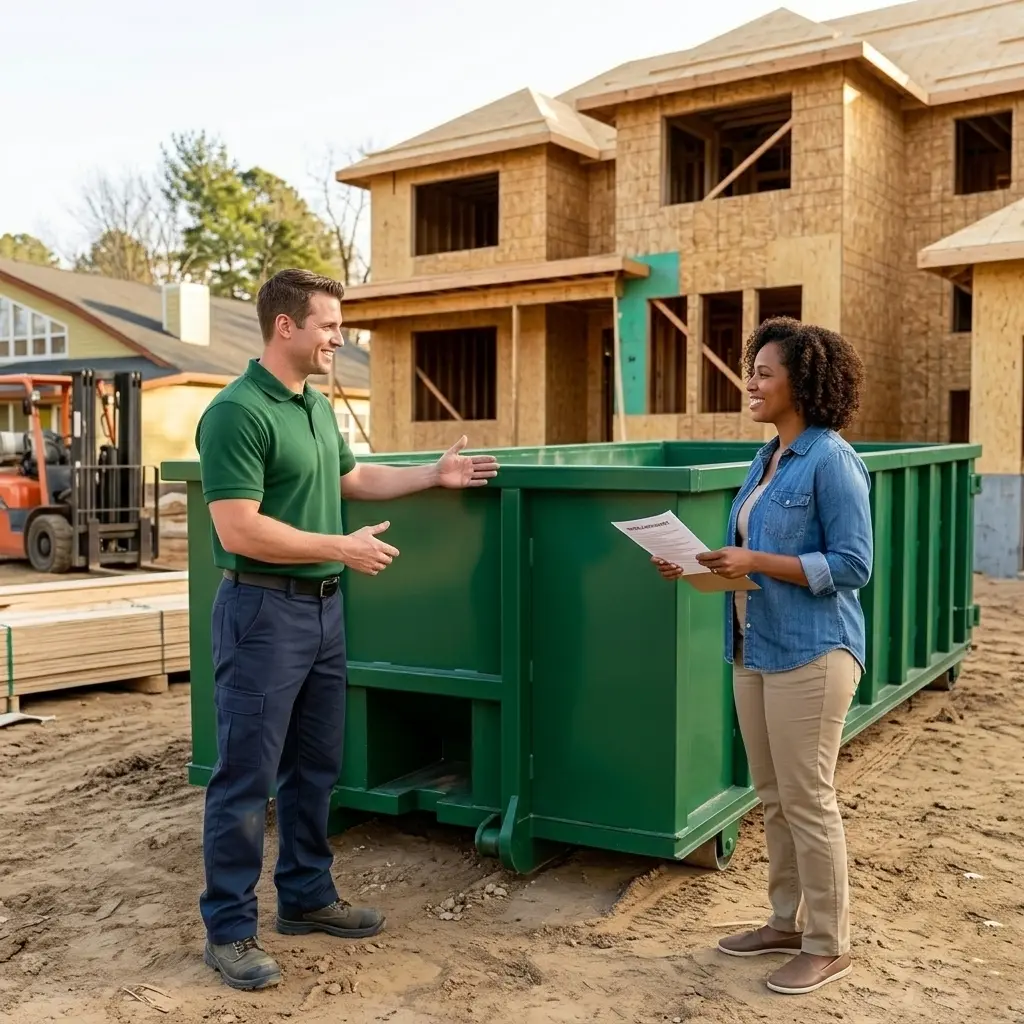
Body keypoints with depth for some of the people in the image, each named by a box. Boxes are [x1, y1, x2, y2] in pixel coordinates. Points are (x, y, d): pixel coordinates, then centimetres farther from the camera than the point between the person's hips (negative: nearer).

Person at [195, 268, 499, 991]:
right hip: (264, 610, -9)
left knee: (315, 765, 17)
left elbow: (352, 478, 25)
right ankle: (229, 929, 13)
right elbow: (239, 530, -22)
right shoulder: (237, 412, -17)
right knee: (246, 776, 1)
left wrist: (435, 475, 17)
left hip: (323, 606, 9)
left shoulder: (318, 407, 10)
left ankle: (307, 897, 31)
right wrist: (341, 547, -18)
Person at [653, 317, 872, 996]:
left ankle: (829, 946, 16)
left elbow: (852, 565, -16)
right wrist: (699, 567, 2)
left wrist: (757, 563, -22)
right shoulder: (766, 459, 12)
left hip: (811, 653, -8)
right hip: (755, 650, 8)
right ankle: (789, 921, 31)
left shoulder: (831, 460, -13)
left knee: (808, 800, 1)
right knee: (774, 798, 16)